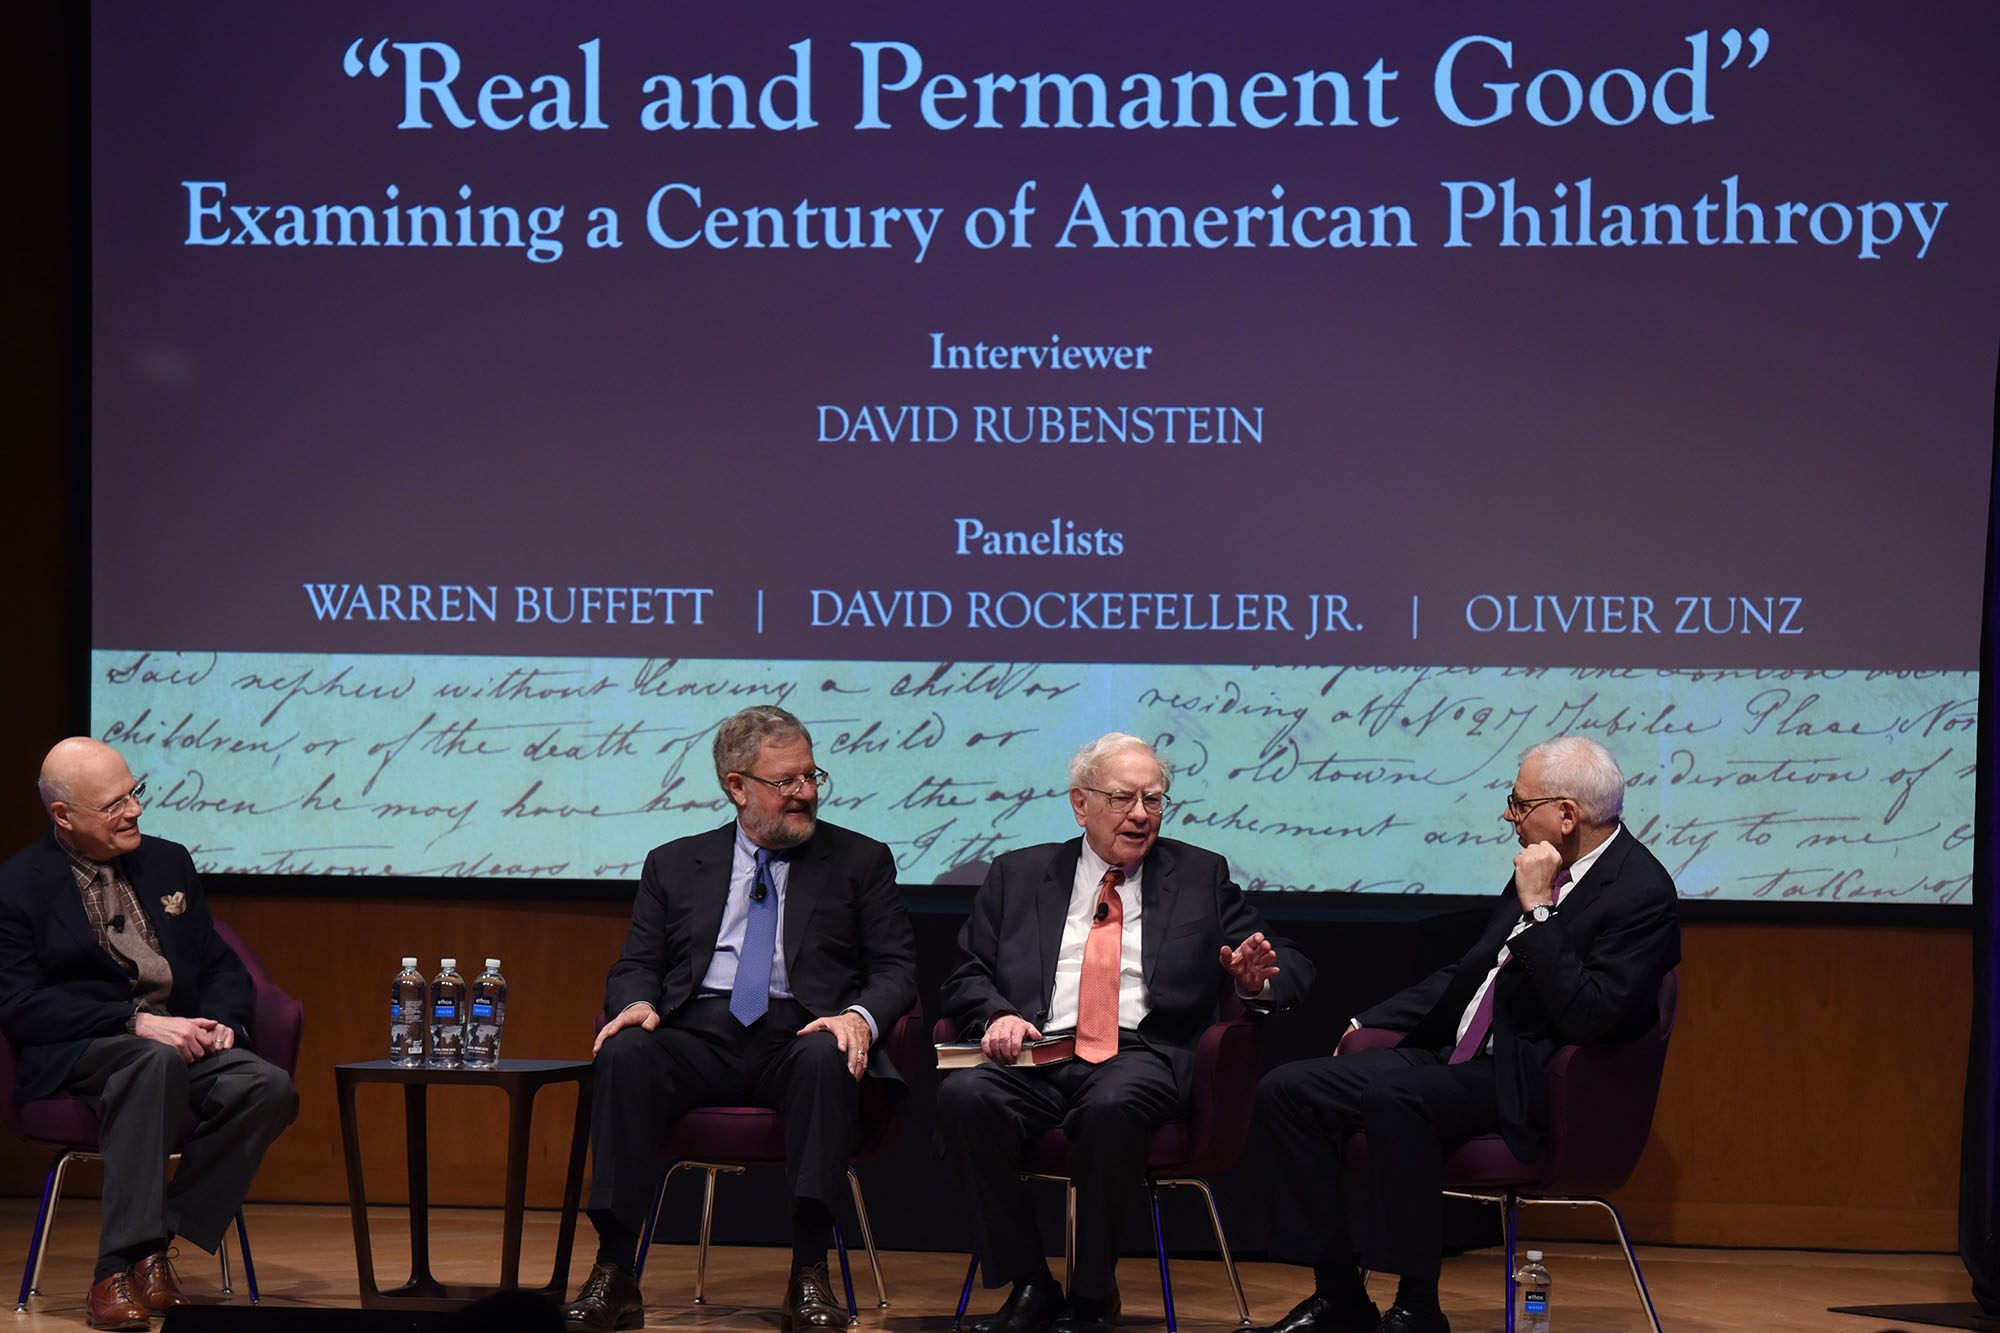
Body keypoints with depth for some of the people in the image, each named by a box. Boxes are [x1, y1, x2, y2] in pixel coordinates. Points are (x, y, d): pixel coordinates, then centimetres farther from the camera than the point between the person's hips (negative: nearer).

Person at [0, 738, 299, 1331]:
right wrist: (136, 1023, -21)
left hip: (180, 1038, 6)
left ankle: (155, 1239, -19)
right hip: (74, 1057, -5)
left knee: (269, 1088, -25)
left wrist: (221, 1020, -4)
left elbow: (221, 965, 21)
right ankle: (117, 1270, -39)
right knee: (154, 1061, -40)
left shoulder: (168, 862, 18)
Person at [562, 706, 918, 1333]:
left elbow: (896, 968, 8)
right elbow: (636, 964, 17)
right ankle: (614, 1275, -32)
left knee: (824, 1060, -37)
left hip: (799, 1033, -1)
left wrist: (860, 1016, -15)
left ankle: (809, 1276, -36)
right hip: (698, 1038, 1)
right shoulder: (674, 865, 20)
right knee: (624, 1053, -30)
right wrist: (637, 1003, -9)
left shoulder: (861, 862, 15)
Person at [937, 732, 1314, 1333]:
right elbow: (966, 976, 16)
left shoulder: (1202, 877, 18)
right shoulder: (1018, 875, 20)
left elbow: (1295, 969, 15)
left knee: (1112, 1108, -38)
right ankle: (1028, 1285, -16)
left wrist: (1256, 979, -10)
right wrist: (997, 1015, -7)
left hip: (1141, 1054, -2)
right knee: (963, 1096, -31)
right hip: (1039, 1056, 2)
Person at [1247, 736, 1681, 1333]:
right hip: (1458, 1058, 9)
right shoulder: (1546, 865, 13)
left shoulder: (1642, 891, -13)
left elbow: (1586, 1018, -24)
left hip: (1528, 1087, -9)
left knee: (1393, 1097, -35)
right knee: (1286, 1090, -4)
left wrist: (1537, 907, -21)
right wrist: (1372, 1021, 18)